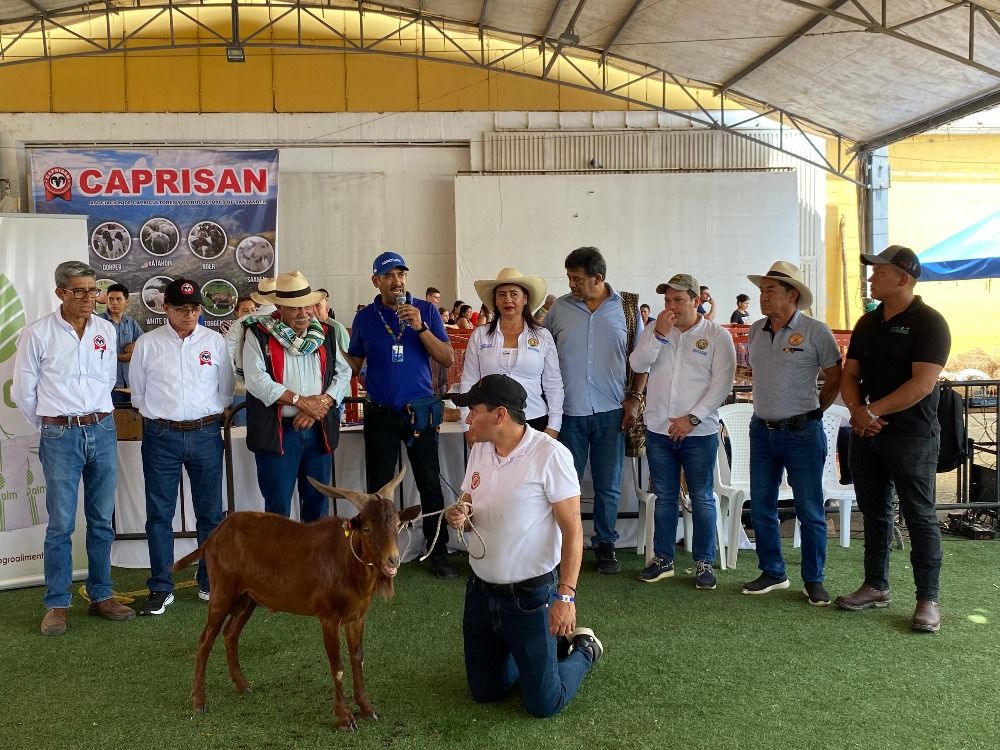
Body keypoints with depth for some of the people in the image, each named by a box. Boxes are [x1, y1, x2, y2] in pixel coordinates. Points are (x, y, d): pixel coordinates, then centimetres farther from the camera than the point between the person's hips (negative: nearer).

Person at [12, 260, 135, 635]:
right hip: (60, 437, -3)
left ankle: (101, 596, 20)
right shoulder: (37, 333, -5)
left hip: (102, 431, 4)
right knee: (60, 524, -1)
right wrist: (50, 425, 10)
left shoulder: (106, 330, 5)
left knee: (102, 521, 9)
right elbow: (23, 391, 2)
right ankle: (57, 604, 10)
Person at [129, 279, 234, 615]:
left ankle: (210, 583, 20)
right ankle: (161, 588, 14)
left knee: (210, 512, 8)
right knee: (159, 514, 4)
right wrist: (161, 414, 8)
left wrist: (210, 416, 6)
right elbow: (138, 394, 9)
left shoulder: (215, 341, 3)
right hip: (161, 436, -1)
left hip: (206, 434, 1)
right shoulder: (147, 344, 1)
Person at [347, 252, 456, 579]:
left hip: (419, 409, -1)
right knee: (378, 487, 7)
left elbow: (448, 359, -5)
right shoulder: (364, 318, 4)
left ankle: (438, 555, 12)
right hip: (380, 413, 1)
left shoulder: (425, 310, 0)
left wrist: (421, 328, -17)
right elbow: (354, 363, 11)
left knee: (430, 484, 2)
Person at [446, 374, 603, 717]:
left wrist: (566, 596, -23)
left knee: (542, 705, 1)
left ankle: (584, 648, 28)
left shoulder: (549, 454, -19)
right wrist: (458, 518, -11)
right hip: (481, 593, 7)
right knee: (485, 692, 17)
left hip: (530, 597, -7)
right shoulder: (479, 450, 3)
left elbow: (572, 529, -18)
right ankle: (545, 646, 38)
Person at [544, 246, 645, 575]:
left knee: (608, 486, 9)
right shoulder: (559, 309, 3)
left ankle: (605, 545, 24)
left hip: (611, 412, 0)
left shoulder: (626, 308, 2)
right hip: (569, 412, 0)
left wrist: (634, 398, -2)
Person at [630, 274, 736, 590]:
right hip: (659, 431, 3)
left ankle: (704, 563, 16)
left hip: (699, 433, -3)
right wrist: (659, 334, -16)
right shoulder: (655, 329, 6)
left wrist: (692, 418, -14)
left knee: (702, 499, 5)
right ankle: (662, 559, 23)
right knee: (664, 497, 13)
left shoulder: (717, 336, -3)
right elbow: (637, 365, -4)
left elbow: (722, 383, -8)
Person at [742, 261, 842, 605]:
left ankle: (813, 580, 15)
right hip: (762, 431, 6)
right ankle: (772, 573, 25)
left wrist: (811, 410, 3)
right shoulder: (756, 331, 7)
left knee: (810, 511, 3)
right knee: (761, 508, 11)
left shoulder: (815, 331, -9)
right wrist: (766, 407, 13)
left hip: (801, 432, -5)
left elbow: (835, 378, -2)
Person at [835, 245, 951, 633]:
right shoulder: (868, 323, 11)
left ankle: (928, 600, 6)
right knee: (874, 513, 13)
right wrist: (857, 410, -10)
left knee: (919, 516, -1)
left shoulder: (928, 322, -10)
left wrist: (873, 411, -17)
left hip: (912, 436, -7)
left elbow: (923, 384, -19)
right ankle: (875, 586, 25)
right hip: (866, 433, 7)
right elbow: (850, 375, 10)